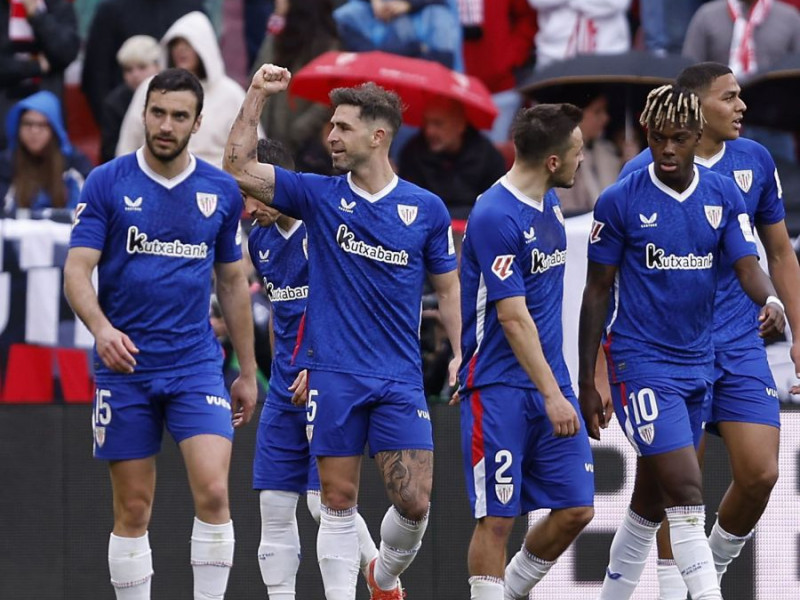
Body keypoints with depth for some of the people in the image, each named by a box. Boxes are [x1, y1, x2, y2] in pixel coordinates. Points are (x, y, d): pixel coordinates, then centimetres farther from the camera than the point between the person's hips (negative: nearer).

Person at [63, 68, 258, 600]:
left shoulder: (222, 190, 6)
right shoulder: (107, 183, -2)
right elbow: (77, 271, -8)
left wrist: (248, 372, 15)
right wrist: (101, 327, -28)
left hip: (197, 364, 1)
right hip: (125, 367, -1)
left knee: (213, 491, -16)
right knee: (133, 510, 3)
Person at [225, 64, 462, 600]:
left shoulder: (426, 209, 3)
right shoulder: (319, 196, 4)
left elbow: (449, 287, 10)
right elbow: (239, 168, -1)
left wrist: (462, 354, -1)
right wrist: (257, 97, -7)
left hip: (400, 379, 0)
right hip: (333, 375, 0)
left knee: (414, 503, -4)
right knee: (339, 502, 0)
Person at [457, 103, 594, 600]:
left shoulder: (550, 203, 10)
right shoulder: (495, 217, -17)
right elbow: (513, 317, -21)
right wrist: (552, 395, -24)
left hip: (550, 382, 8)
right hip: (500, 387, -8)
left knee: (576, 509, 4)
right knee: (497, 517, -5)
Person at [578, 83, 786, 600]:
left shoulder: (724, 195, 4)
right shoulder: (620, 202, -7)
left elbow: (747, 266, -2)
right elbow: (598, 291, -2)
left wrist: (772, 300, -27)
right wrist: (587, 383, -1)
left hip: (698, 362, 5)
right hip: (640, 360, -5)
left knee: (652, 500, 15)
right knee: (687, 494, -16)